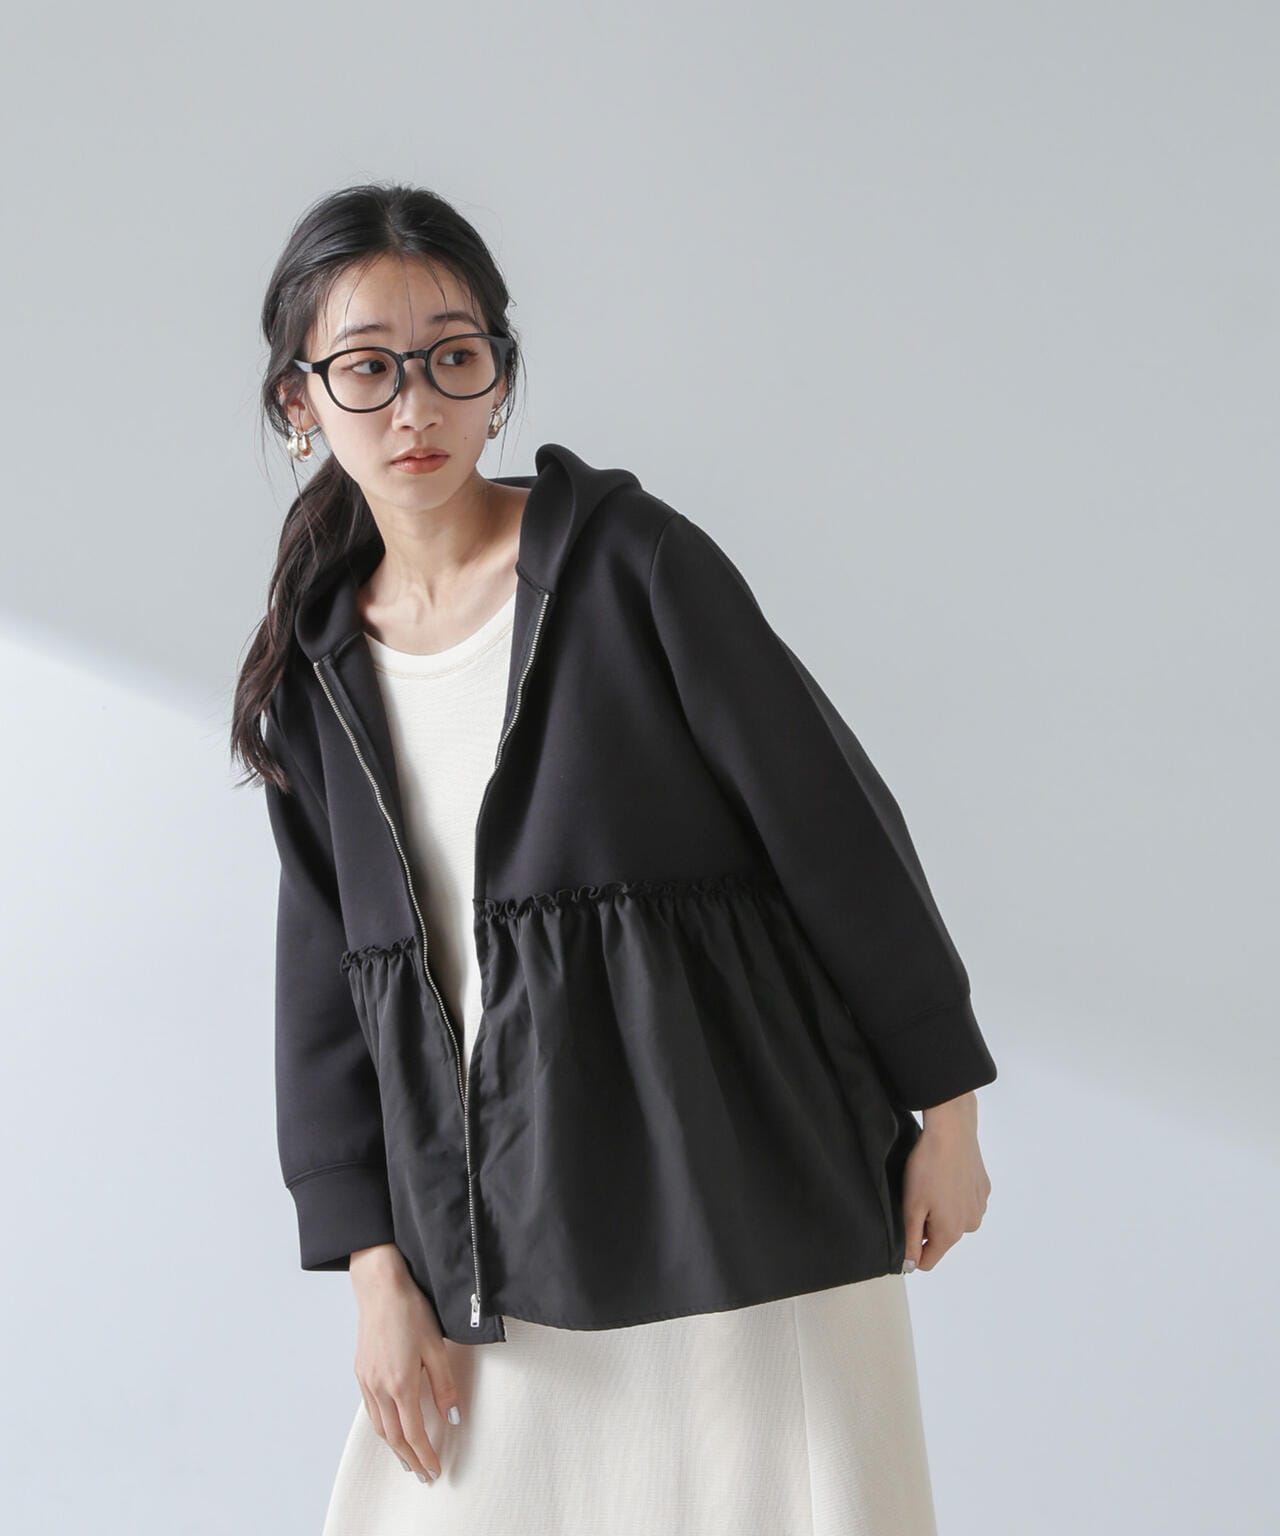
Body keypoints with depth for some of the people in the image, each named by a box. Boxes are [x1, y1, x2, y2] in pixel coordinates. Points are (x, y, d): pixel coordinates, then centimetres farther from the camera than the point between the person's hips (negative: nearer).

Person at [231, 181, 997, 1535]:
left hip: (744, 1209, -4)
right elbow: (327, 979, 9)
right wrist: (375, 1266, 3)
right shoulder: (317, 670, 8)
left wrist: (945, 1115, -2)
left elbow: (835, 824, -5)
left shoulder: (630, 562, -6)